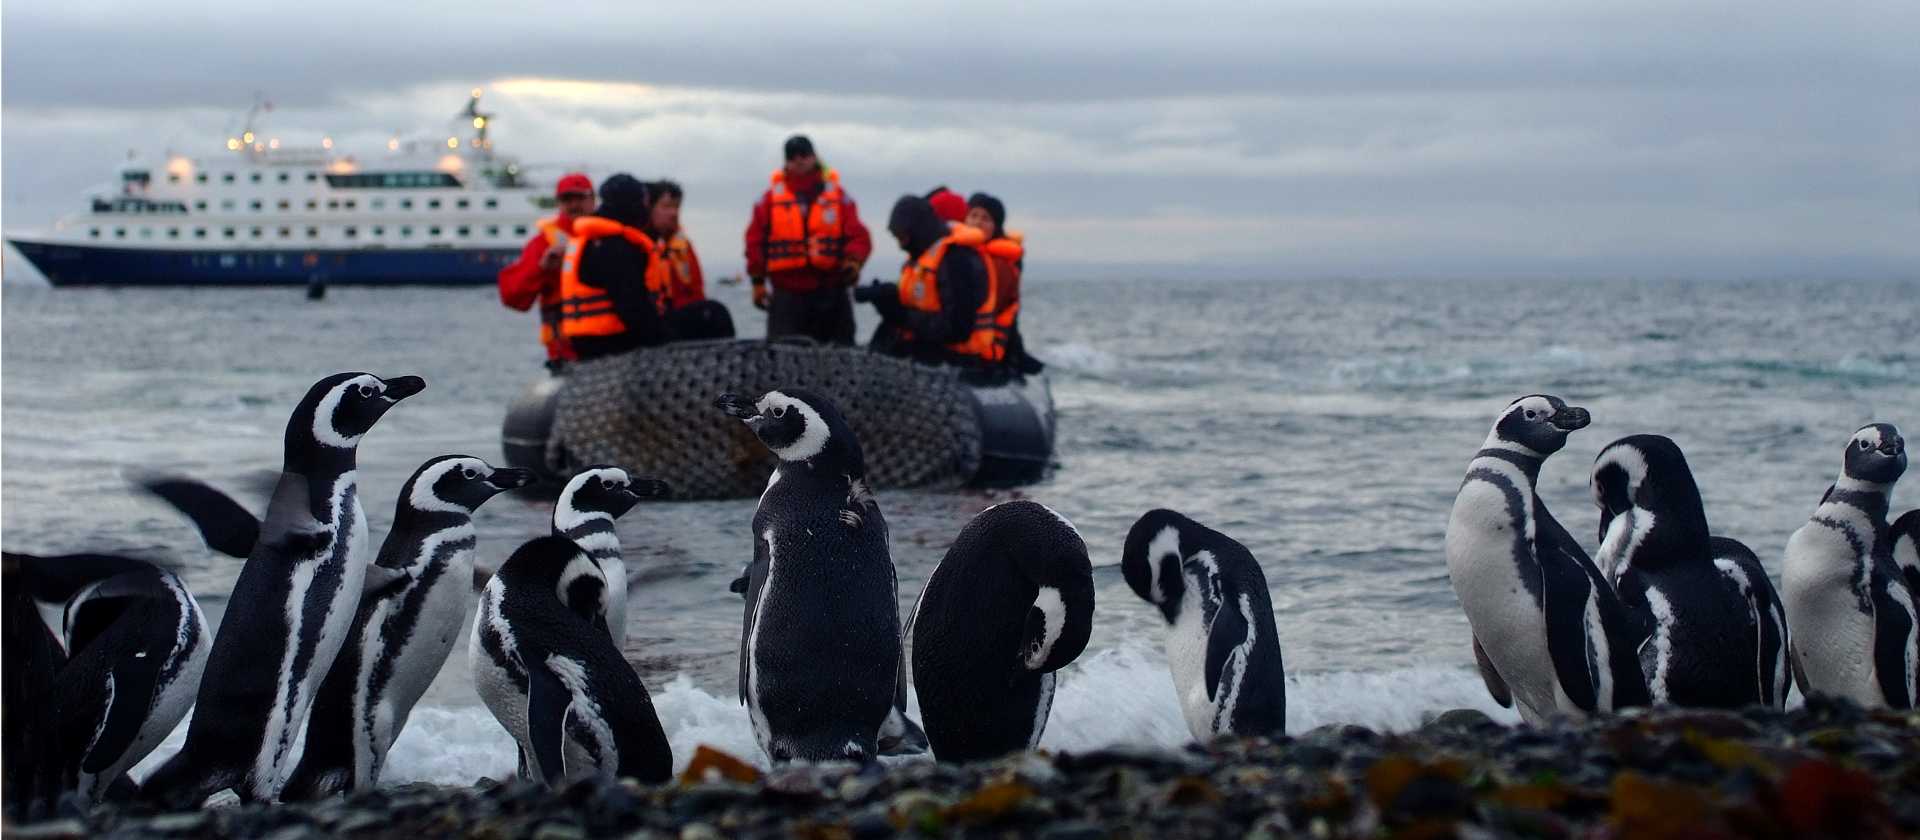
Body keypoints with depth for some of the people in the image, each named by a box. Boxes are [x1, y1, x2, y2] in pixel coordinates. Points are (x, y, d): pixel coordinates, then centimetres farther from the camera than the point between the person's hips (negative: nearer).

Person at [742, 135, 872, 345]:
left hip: (830, 294, 1)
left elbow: (859, 236, 0)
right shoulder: (771, 198, 6)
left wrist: (853, 260, -20)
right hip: (786, 294, -1)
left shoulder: (838, 196, 6)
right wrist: (757, 280, 1)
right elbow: (755, 239, 6)